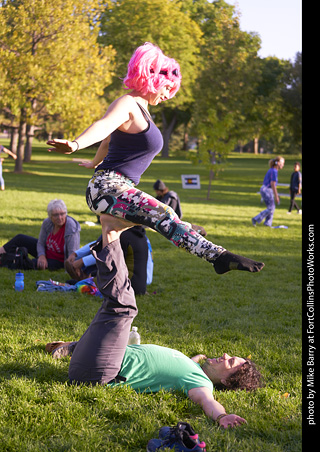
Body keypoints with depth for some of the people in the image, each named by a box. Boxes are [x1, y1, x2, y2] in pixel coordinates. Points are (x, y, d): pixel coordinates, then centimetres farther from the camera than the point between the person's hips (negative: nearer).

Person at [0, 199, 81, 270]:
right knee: (20, 239, 7)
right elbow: (40, 243, -3)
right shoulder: (47, 223, -14)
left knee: (34, 263, -29)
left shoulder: (72, 229, -31)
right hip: (46, 253, 7)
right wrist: (42, 256, -21)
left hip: (59, 261, -7)